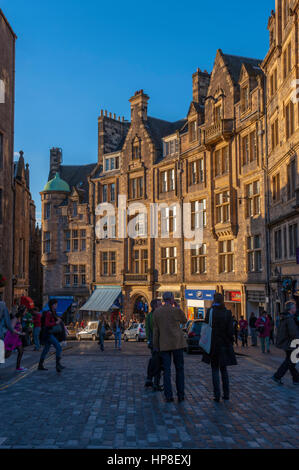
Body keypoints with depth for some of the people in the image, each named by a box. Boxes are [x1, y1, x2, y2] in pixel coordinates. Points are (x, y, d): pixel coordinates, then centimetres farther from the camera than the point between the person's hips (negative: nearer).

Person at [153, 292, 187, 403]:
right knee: (179, 369, 8)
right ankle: (181, 395, 9)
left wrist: (155, 346, 8)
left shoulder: (156, 312, 2)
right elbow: (184, 321, 12)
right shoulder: (176, 310, -8)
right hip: (177, 343, -2)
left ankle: (168, 396, 3)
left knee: (167, 370, 5)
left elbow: (155, 330, 3)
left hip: (164, 344, 2)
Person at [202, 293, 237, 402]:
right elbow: (230, 331, -4)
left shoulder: (210, 311, -8)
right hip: (224, 344, 2)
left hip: (213, 344, -2)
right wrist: (230, 343, 8)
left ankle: (217, 395, 2)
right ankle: (226, 394, 16)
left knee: (215, 369, 6)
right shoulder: (227, 313, -4)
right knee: (224, 369, 16)